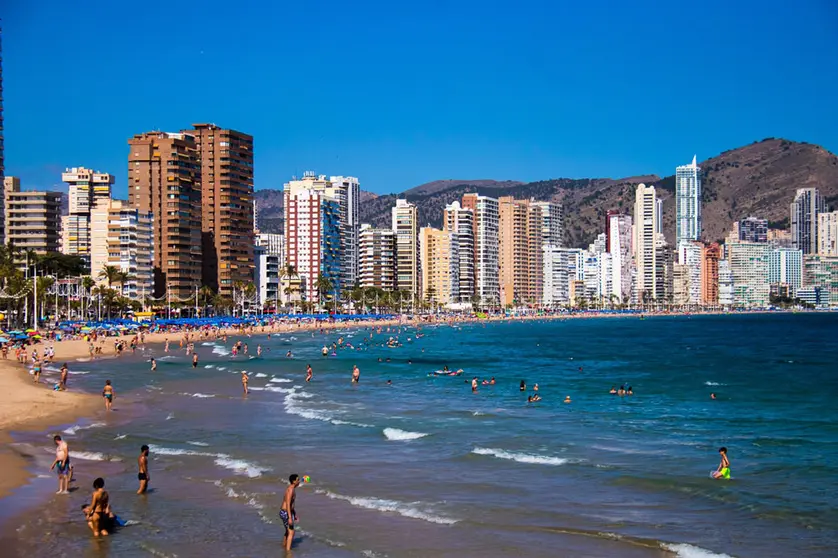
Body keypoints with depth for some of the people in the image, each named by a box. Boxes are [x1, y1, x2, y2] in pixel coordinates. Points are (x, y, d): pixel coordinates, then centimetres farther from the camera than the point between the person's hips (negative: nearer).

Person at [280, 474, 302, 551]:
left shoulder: (292, 489, 10)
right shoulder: (290, 490, -22)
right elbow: (288, 505, -27)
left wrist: (295, 514, 25)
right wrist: (290, 518, -30)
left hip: (289, 512, 10)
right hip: (286, 513, -10)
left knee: (288, 531, 26)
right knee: (291, 533, -12)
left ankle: (284, 546, 44)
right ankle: (288, 550, -17)